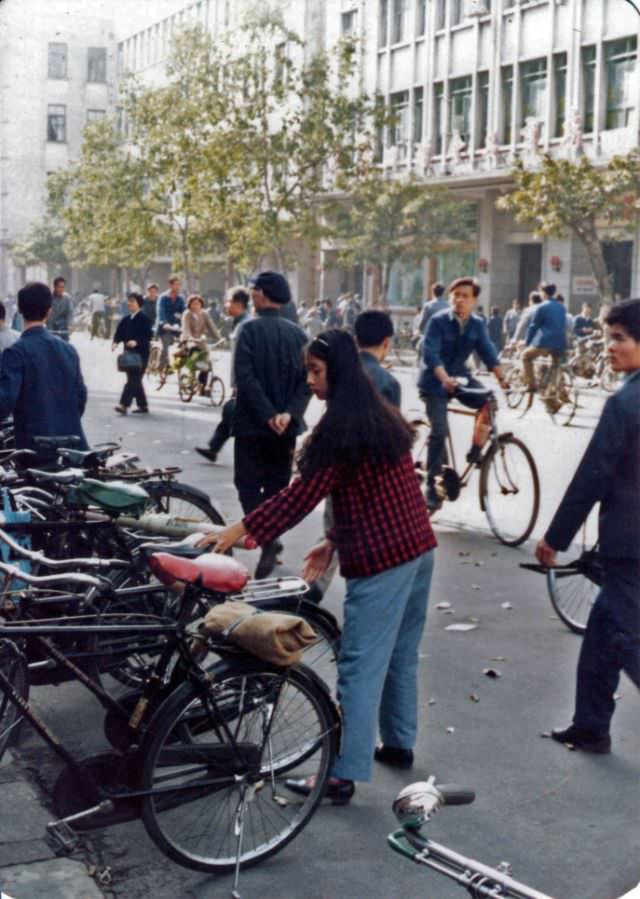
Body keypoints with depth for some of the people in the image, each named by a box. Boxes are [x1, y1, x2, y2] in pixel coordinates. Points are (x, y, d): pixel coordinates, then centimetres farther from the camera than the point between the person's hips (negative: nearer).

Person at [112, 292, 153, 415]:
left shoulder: (144, 319, -9)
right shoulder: (125, 319, 12)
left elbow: (148, 336, -15)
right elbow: (119, 333, 10)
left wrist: (136, 342, -29)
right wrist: (115, 342, -9)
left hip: (141, 353, -8)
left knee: (133, 379, -11)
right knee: (135, 380, 13)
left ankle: (124, 404, -17)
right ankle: (142, 405, 22)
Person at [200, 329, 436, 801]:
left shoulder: (341, 427, -15)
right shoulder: (382, 415, 12)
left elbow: (303, 494, -18)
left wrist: (239, 530, -14)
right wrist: (334, 541, 14)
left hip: (380, 557, -9)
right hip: (418, 546, 9)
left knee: (361, 666, -5)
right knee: (402, 654, 20)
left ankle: (344, 774, -1)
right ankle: (399, 744, 32)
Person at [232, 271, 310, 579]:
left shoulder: (251, 329, -8)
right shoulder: (297, 333, 6)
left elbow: (245, 376, -18)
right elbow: (307, 379, -3)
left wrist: (267, 414, -16)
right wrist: (289, 413, -10)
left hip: (253, 424, -5)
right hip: (286, 426, 5)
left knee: (249, 486, 1)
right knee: (276, 487, 14)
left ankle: (267, 538, -16)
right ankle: (269, 544, 20)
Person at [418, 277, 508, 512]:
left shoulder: (477, 325, -2)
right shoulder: (438, 321, -17)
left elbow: (488, 353, -5)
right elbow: (430, 354, -27)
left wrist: (502, 378, -19)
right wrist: (444, 378, -43)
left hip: (459, 376, 4)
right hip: (435, 381, -4)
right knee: (439, 431, -14)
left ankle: (476, 450, 1)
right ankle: (433, 487, -5)